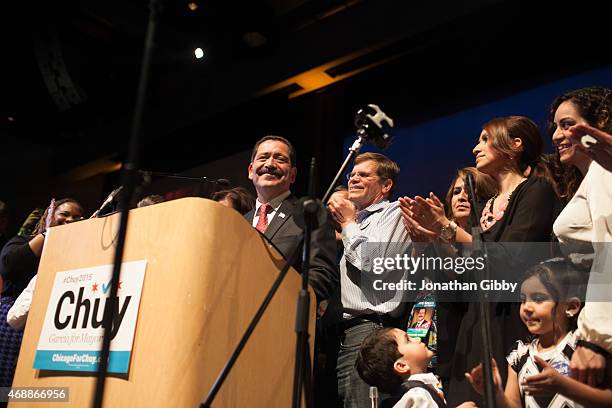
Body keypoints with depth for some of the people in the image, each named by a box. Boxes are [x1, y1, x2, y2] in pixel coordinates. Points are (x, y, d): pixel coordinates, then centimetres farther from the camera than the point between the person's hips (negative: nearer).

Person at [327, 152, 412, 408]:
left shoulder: (394, 213, 2)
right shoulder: (356, 221, 27)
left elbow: (372, 260, -15)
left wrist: (348, 223, -1)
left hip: (369, 326, -8)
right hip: (338, 328, 8)